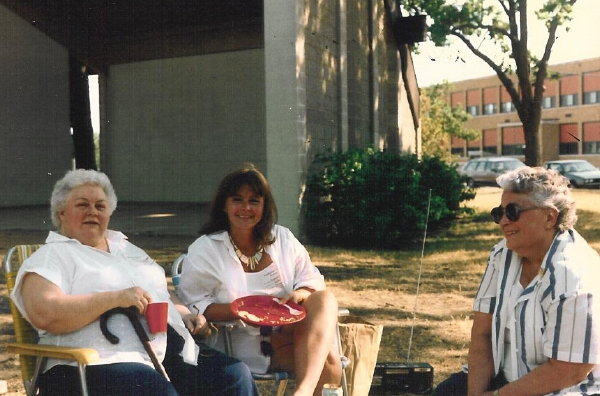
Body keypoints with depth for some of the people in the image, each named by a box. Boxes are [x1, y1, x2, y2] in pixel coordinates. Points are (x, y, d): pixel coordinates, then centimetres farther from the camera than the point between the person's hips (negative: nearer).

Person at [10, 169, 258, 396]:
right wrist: (116, 298, -18)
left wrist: (184, 314, 11)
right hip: (102, 361, -6)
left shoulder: (127, 249, 27)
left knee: (236, 376, -15)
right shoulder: (52, 256, 5)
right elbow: (44, 314, -13)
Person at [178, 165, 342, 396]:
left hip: (289, 331, 6)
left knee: (324, 299, -29)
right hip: (243, 341, -6)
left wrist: (301, 294, -12)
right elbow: (193, 306, -7)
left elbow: (312, 280, 14)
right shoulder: (204, 249, 0)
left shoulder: (282, 239, 13)